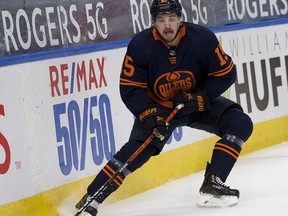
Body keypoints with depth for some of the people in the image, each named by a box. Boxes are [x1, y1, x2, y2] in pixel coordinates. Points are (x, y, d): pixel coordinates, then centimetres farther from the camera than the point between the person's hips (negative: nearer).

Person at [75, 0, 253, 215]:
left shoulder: (203, 38, -21)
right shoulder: (140, 45, -21)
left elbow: (226, 73, -13)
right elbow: (130, 88, -16)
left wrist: (199, 98, -22)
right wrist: (149, 115, -28)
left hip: (200, 102, 2)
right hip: (158, 107, -2)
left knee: (240, 123, -17)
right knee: (137, 149, -20)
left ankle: (212, 183, -18)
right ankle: (91, 199, -17)